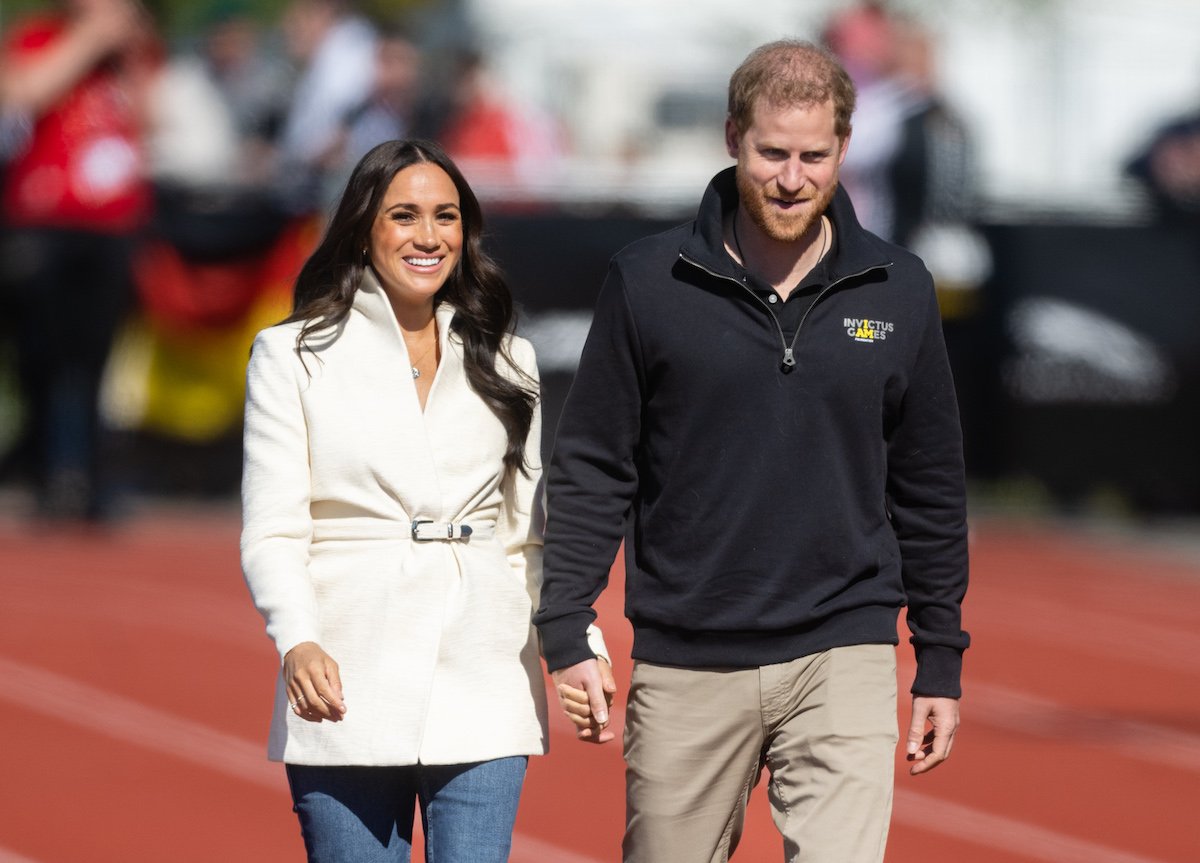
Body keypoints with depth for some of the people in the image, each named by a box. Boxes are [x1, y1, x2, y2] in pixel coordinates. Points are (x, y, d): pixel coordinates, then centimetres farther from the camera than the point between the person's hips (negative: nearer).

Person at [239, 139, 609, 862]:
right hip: (348, 689, -2)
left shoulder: (504, 361, 15)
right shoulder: (293, 357, 5)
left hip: (482, 692, 2)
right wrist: (298, 643, -20)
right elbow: (272, 532, -2)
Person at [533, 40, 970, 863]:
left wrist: (941, 663, 12)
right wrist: (567, 634, -4)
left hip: (843, 659, 0)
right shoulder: (648, 284, 1)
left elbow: (931, 489, 13)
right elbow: (591, 469, 3)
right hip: (685, 664, 0)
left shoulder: (897, 292, 6)